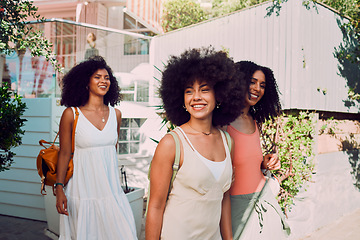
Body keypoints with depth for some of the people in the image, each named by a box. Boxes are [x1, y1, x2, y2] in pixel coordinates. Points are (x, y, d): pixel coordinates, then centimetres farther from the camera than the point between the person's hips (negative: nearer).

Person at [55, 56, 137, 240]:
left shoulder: (115, 114, 4)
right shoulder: (71, 114, -7)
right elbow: (64, 153, -4)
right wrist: (59, 188, -5)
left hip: (110, 189, 4)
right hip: (82, 192, -3)